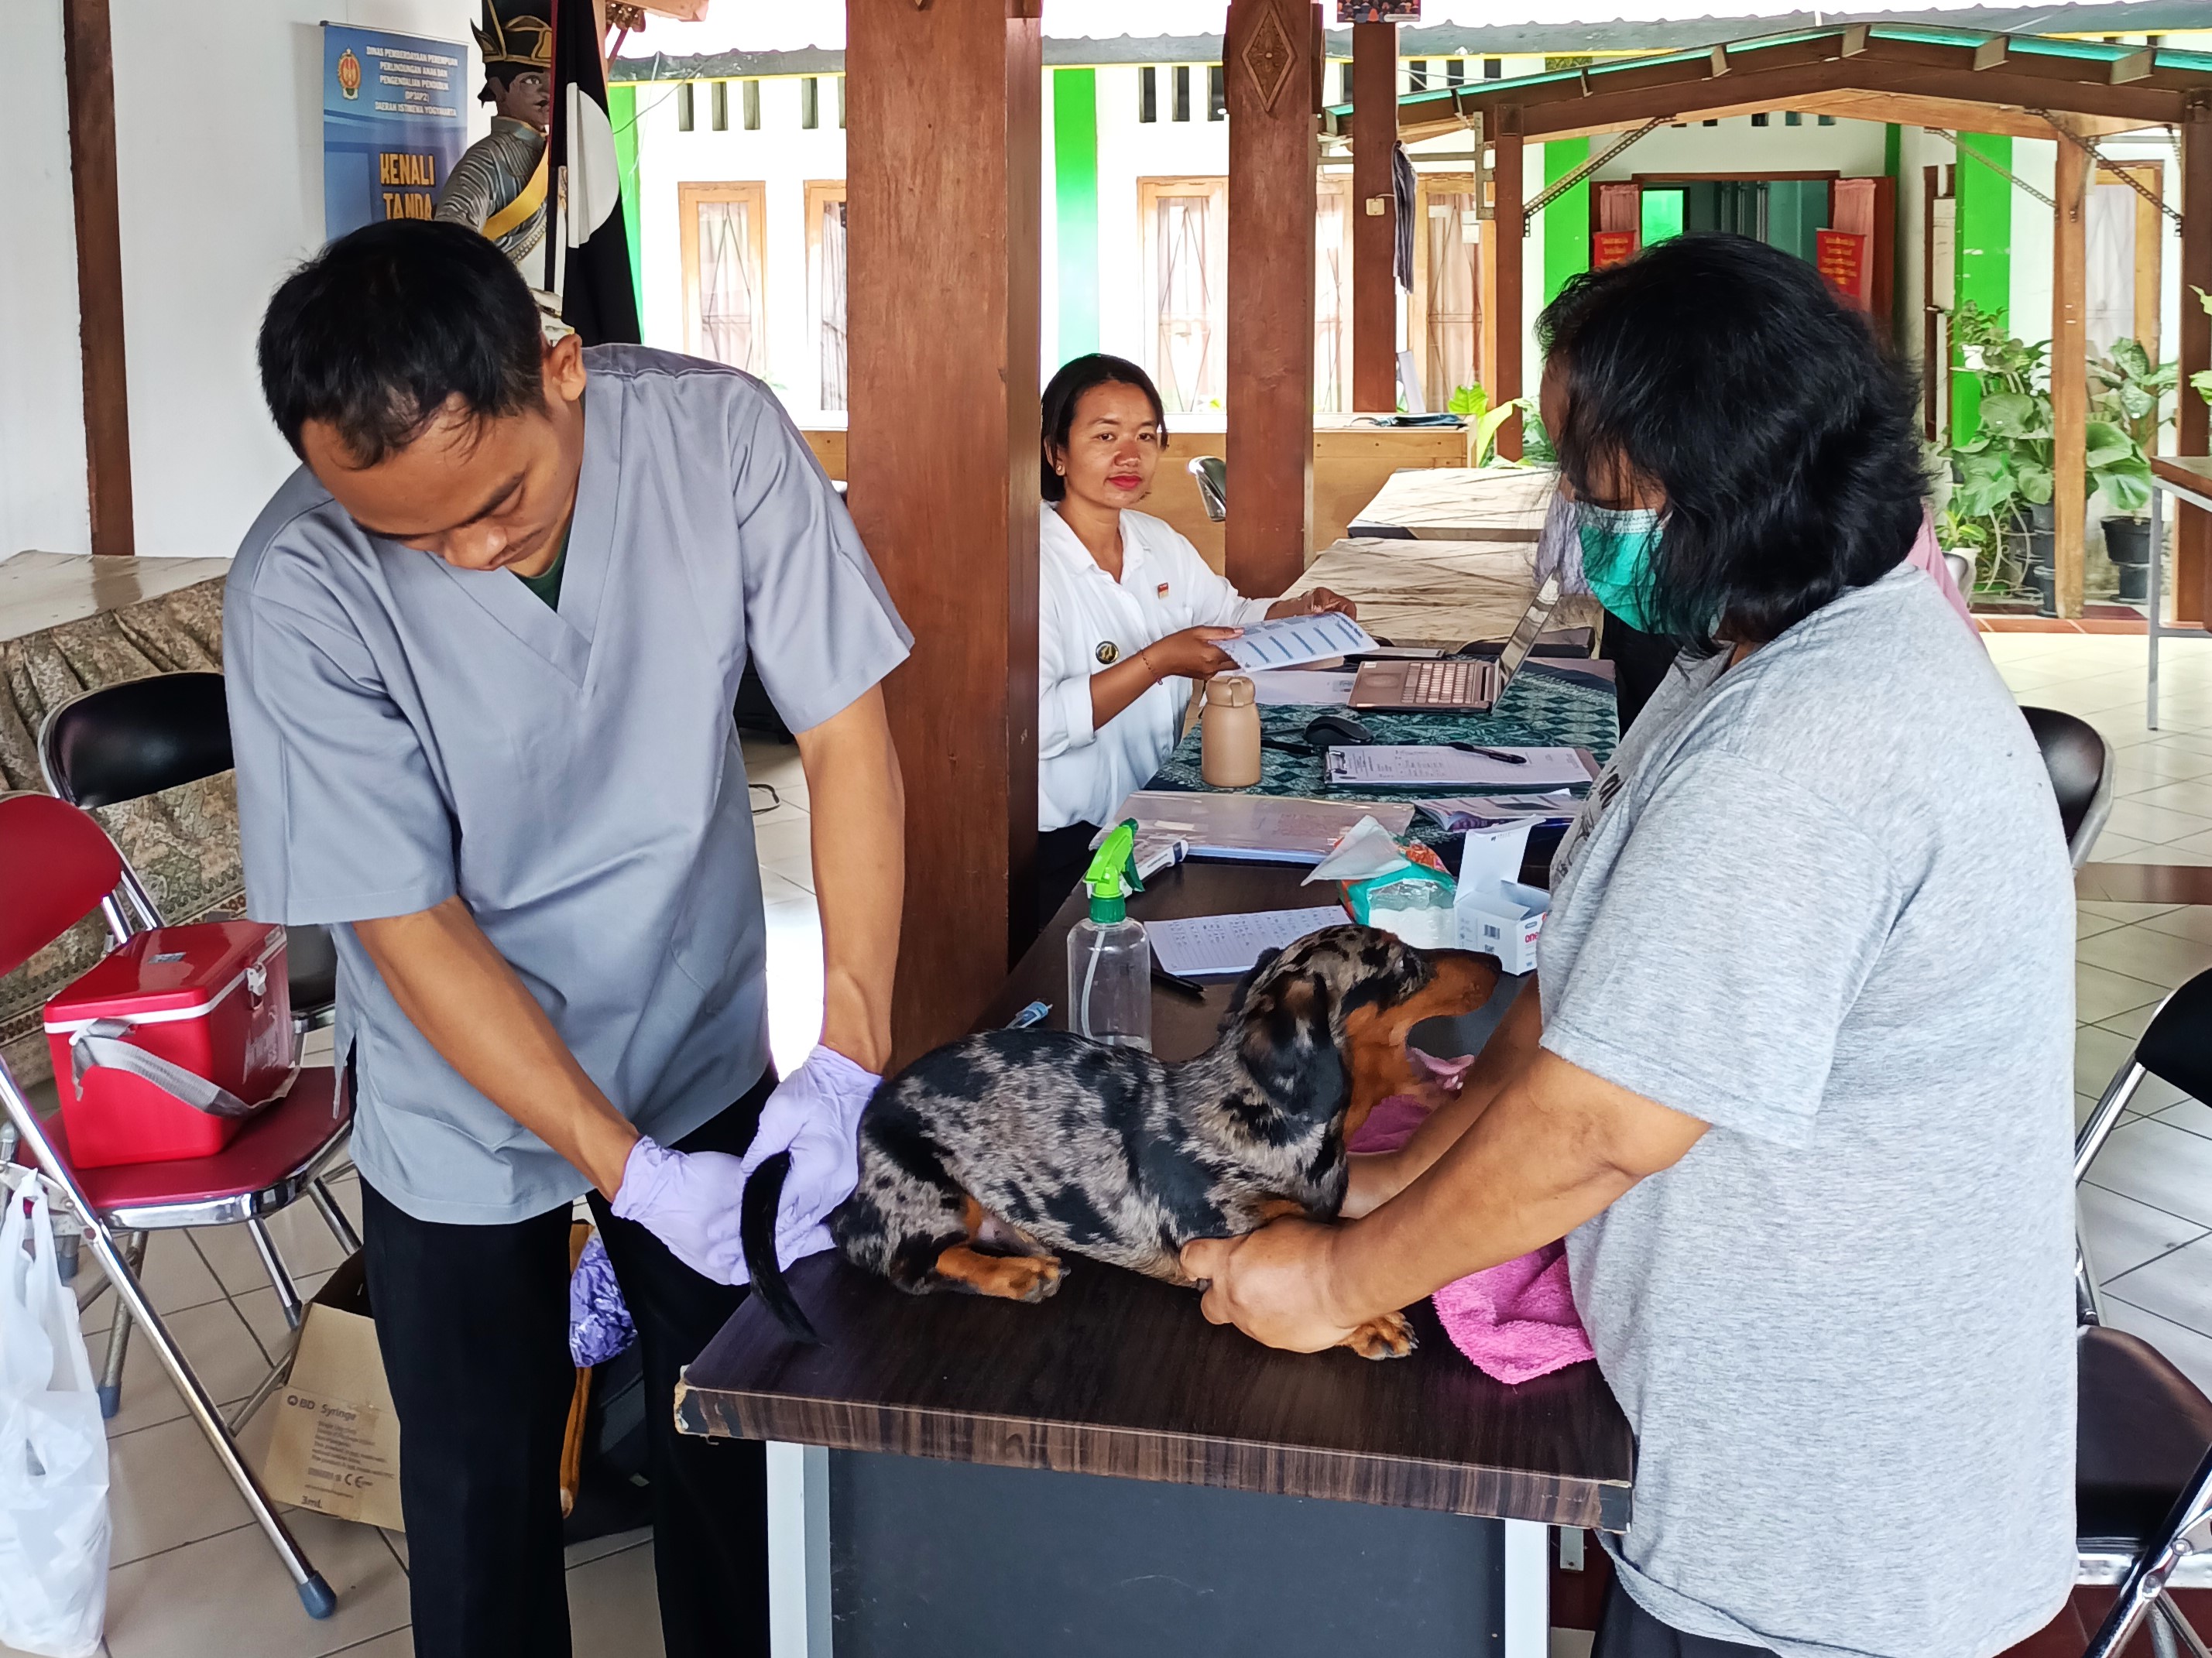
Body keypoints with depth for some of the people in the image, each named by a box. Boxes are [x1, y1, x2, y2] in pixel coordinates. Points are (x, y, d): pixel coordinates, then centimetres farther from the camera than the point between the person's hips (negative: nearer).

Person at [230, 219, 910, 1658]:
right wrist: (632, 1173, -26)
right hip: (466, 1111, -2)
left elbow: (847, 730, -16)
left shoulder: (718, 433, -21)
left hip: (709, 1055, 2)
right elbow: (410, 926, -21)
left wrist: (848, 1056, -25)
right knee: (483, 1481, 14)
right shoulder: (302, 592, -26)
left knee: (735, 1429, 19)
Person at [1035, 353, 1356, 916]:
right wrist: (1157, 663, -25)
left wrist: (1304, 611, 4)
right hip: (1062, 851, -8)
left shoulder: (1157, 542, 9)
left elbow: (1234, 617, 25)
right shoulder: (1033, 562, -17)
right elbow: (1036, 724, -28)